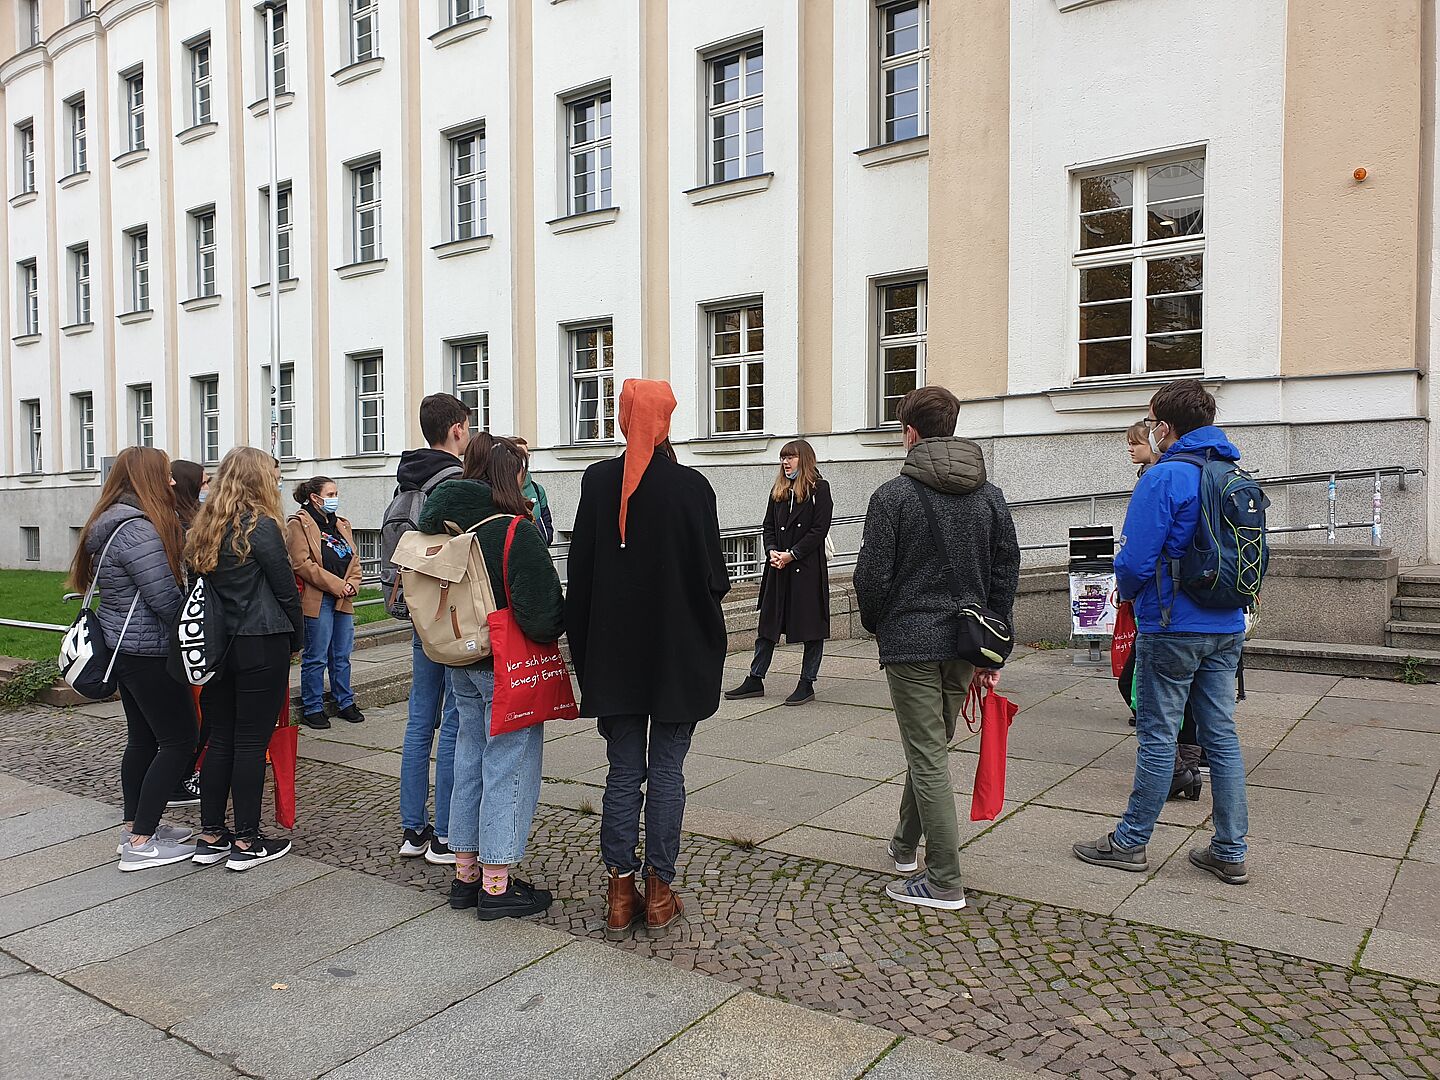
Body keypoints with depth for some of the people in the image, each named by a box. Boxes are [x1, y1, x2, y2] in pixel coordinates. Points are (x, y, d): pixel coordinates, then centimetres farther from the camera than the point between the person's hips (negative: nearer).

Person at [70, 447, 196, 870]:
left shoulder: (111, 523, 11)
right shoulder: (137, 529, -21)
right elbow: (166, 599, -21)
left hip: (123, 646, 10)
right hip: (149, 652, -10)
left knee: (143, 738, 17)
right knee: (179, 740, -3)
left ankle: (135, 827, 27)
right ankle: (140, 844, 0)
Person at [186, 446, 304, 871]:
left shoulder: (202, 528, 8)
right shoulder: (261, 526, -12)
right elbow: (285, 589, -8)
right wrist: (296, 640, 5)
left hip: (216, 646, 7)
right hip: (260, 648, -6)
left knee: (219, 740, 13)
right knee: (251, 742, 0)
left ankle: (211, 836, 21)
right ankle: (246, 843, 8)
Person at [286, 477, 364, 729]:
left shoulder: (342, 525, 17)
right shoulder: (298, 524, -6)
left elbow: (354, 559, 17)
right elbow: (303, 564, -14)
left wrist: (352, 585, -2)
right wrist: (336, 585, -16)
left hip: (343, 601, 7)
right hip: (316, 601, -7)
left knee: (342, 656, 13)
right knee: (316, 658, 0)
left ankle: (345, 703, 23)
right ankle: (312, 709, 11)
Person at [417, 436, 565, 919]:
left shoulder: (449, 528, 2)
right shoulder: (517, 531, -19)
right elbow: (542, 614, -22)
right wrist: (559, 626, -2)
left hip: (462, 665, 7)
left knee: (469, 761, 17)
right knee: (508, 768, 3)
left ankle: (466, 873, 29)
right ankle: (496, 887, 12)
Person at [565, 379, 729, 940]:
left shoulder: (597, 481, -3)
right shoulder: (691, 485, -11)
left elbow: (579, 568, -1)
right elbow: (714, 574, -8)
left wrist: (586, 648, 9)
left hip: (613, 653, 2)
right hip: (678, 654, -2)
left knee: (622, 773, 11)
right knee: (666, 772, 7)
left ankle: (621, 894, 16)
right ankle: (659, 893, 14)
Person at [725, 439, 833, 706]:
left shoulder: (819, 488, -4)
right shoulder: (778, 490, 13)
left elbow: (819, 529, -10)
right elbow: (768, 526, 12)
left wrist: (791, 554, -14)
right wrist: (772, 551, -6)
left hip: (808, 567, -5)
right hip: (778, 567, 5)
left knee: (811, 627, 3)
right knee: (768, 624, 9)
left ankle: (807, 684, 13)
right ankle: (755, 681, 17)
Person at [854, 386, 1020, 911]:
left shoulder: (894, 495, -10)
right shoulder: (989, 494, 6)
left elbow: (872, 575, -10)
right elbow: (1006, 572, 7)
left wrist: (875, 624, 10)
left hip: (911, 642, -6)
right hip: (966, 643, 6)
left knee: (928, 757, 0)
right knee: (931, 746, 20)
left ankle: (944, 883, 5)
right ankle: (906, 844, 37)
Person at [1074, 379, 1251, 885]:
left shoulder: (1164, 477, -15)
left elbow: (1135, 559, -17)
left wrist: (1128, 591, 3)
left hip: (1173, 627, -7)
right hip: (1227, 629, 7)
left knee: (1158, 735, 1)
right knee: (1221, 735, 11)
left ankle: (1130, 842, 14)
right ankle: (1230, 852, 18)